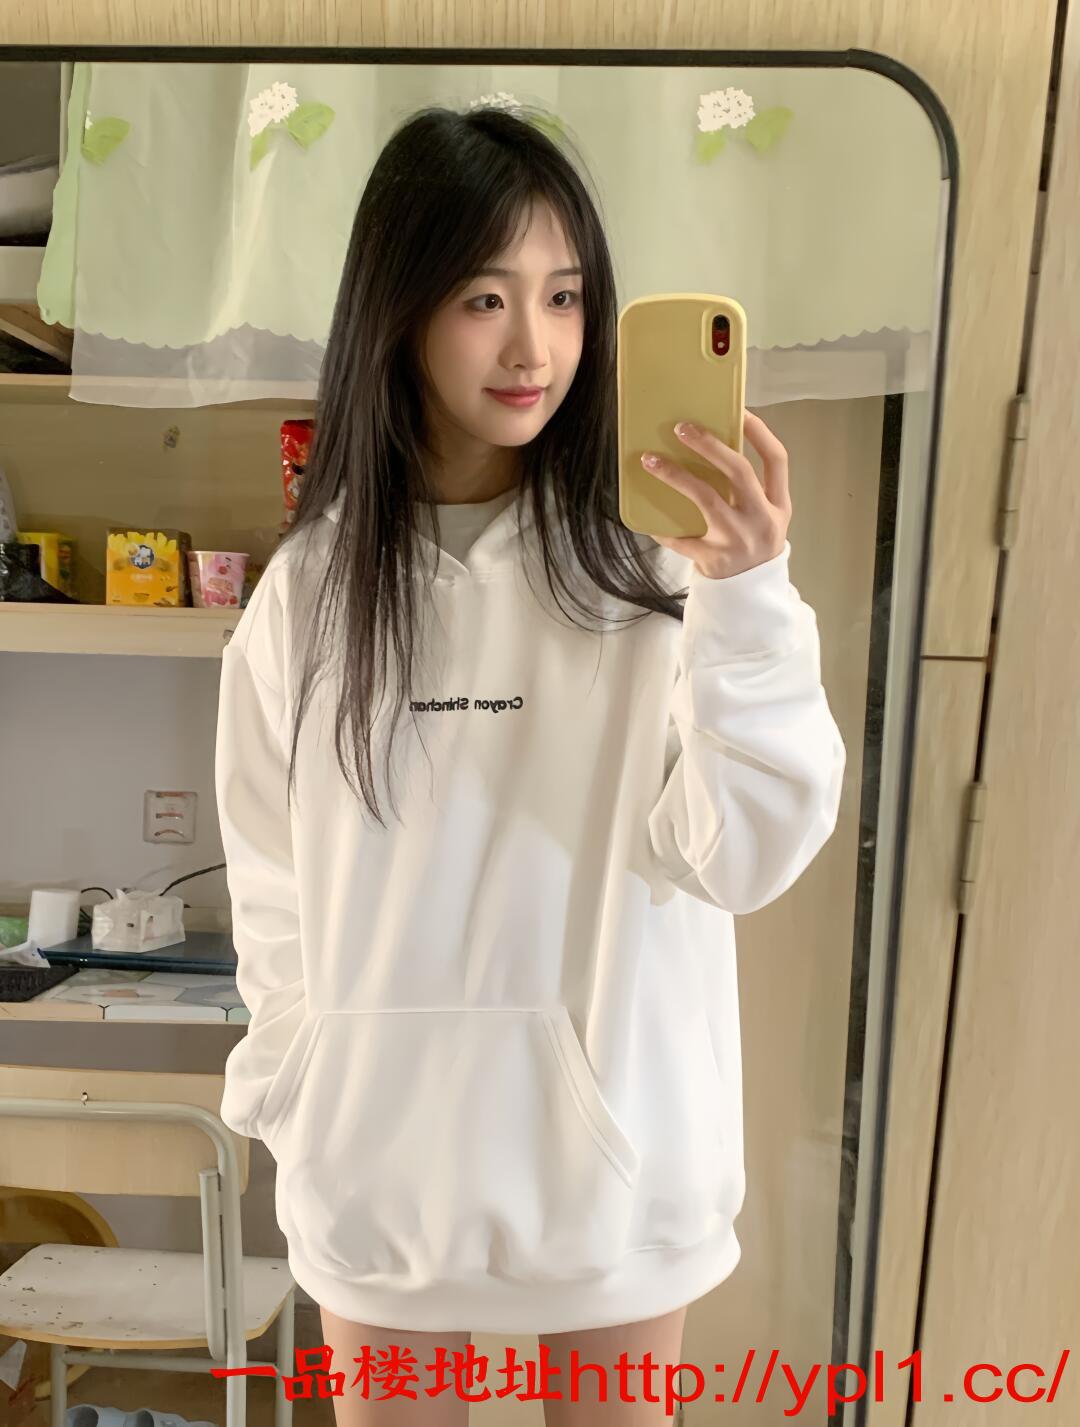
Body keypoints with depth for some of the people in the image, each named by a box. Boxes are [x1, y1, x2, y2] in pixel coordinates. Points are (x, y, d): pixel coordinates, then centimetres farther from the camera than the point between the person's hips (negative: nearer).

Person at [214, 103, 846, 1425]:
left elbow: (747, 857, -18)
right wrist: (291, 1105, 4)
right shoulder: (312, 585, -6)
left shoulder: (656, 559, -14)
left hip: (614, 1142, -1)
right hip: (380, 1146, 2)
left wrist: (748, 599, -31)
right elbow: (274, 887, 1)